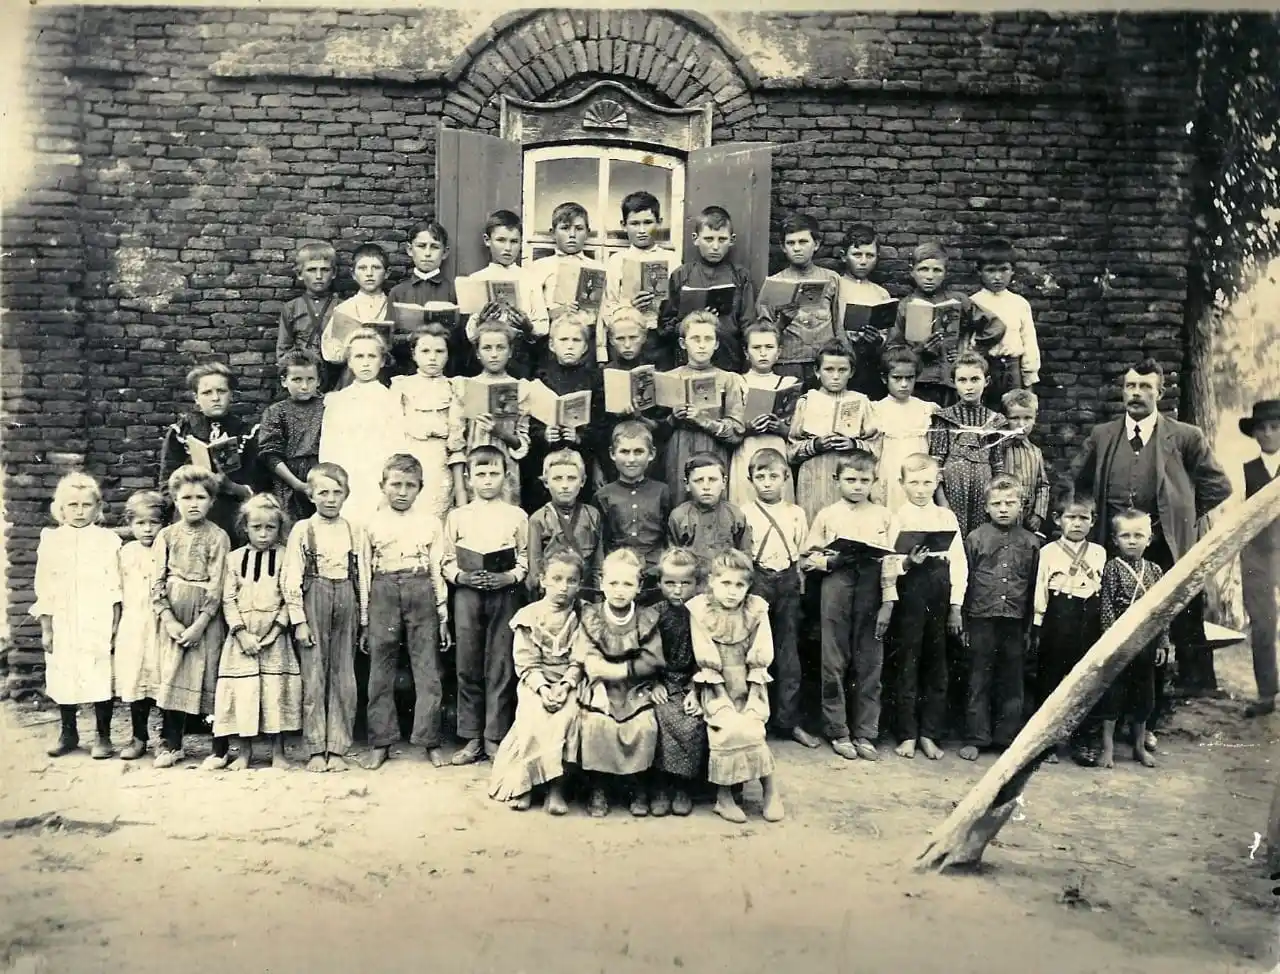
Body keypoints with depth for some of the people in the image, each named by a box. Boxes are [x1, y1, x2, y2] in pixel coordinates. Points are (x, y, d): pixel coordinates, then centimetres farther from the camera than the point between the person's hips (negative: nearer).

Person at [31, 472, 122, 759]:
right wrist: (46, 628, 3)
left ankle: (103, 736, 10)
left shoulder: (108, 540, 0)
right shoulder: (51, 541, 5)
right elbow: (44, 588, 6)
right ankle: (68, 733, 26)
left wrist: (115, 625, -4)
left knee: (101, 678, -2)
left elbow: (115, 588, -1)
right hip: (63, 625, 2)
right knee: (63, 678, 8)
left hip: (98, 625, -2)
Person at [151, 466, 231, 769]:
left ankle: (220, 748, 9)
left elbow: (217, 585, -9)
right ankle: (170, 744, 20)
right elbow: (159, 582, 2)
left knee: (210, 676, -1)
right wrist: (169, 619, -8)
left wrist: (199, 624, -14)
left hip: (205, 617, -3)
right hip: (172, 616, 3)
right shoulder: (167, 535, 6)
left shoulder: (217, 537, -4)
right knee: (171, 678, 7)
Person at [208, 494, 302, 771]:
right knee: (243, 692, 2)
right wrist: (242, 633, -9)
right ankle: (245, 751, 16)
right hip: (241, 636, 2)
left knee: (275, 692, -1)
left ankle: (278, 752, 10)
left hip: (273, 637, -1)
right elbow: (228, 600, 2)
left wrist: (275, 631, -13)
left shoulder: (284, 557, 0)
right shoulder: (235, 558, 5)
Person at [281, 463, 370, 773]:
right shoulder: (302, 530, 1)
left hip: (346, 601, 2)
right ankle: (315, 750, 8)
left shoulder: (355, 531, 8)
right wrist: (299, 620, -7)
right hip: (313, 600, -2)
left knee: (344, 679, 3)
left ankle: (337, 749, 10)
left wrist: (364, 618, 6)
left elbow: (363, 576, 8)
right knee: (314, 678, 0)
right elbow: (291, 578, -1)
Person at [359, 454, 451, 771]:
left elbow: (438, 568, 8)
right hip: (384, 593, 0)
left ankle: (430, 740, 9)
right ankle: (380, 743, 14)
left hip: (421, 592, 0)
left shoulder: (430, 521, 8)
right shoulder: (372, 523, 8)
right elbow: (364, 572, 8)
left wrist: (443, 615, 4)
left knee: (427, 670, 1)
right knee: (380, 671, 5)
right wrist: (363, 619, 4)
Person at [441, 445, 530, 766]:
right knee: (468, 667, 5)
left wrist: (509, 576, -13)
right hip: (467, 593, 1)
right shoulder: (457, 516, 8)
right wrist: (461, 576, -11)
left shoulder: (517, 516, 6)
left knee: (500, 666, 0)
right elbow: (446, 560, 7)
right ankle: (472, 738, 14)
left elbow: (525, 559, 4)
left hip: (505, 593, -1)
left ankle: (496, 737, 10)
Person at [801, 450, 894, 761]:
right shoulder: (826, 515, 7)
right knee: (834, 665, 4)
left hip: (871, 595, 1)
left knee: (870, 666, 4)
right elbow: (808, 559, 3)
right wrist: (834, 561, -13)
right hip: (836, 592, -1)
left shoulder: (883, 516, 9)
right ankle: (838, 732, 15)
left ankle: (865, 734, 14)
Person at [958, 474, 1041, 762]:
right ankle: (975, 738, 12)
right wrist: (962, 622, -2)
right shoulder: (975, 538, 1)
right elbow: (964, 581, 1)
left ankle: (1009, 737, 21)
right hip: (982, 620, -2)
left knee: (1012, 683, 10)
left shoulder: (1031, 543, 6)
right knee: (979, 682, 4)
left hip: (1015, 622, 2)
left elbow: (1035, 587, 8)